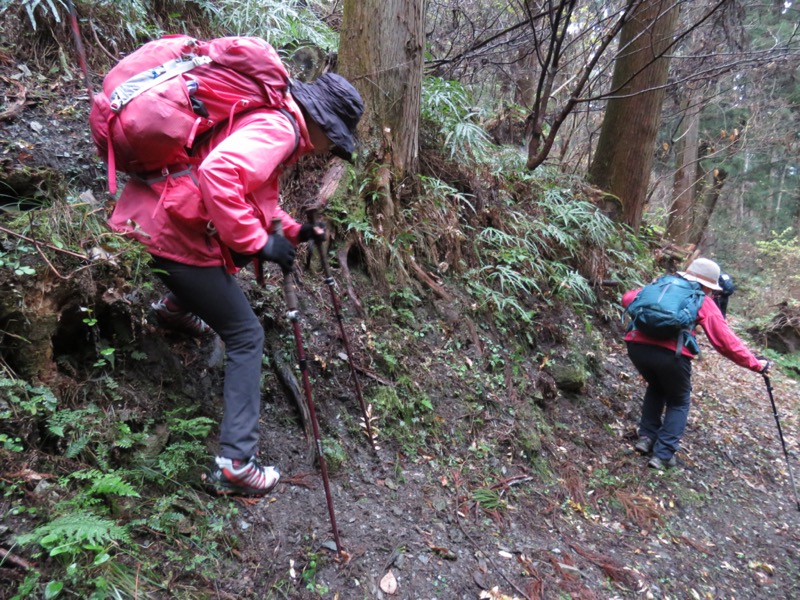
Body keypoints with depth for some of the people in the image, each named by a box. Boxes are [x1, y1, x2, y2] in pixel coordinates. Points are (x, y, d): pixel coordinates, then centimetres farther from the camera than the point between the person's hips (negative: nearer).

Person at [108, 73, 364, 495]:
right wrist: (259, 242, -24)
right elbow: (218, 173, -31)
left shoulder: (266, 116, 16)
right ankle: (234, 464, -3)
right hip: (170, 234, -9)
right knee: (246, 337, -3)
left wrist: (293, 230, 9)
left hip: (145, 216, 9)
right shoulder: (279, 127, -14)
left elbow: (254, 199, 22)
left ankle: (176, 305, 42)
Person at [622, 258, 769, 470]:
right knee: (679, 401, 22)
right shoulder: (704, 302, 13)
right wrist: (755, 364, 21)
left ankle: (646, 436, 28)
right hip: (671, 354, -4)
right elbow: (726, 341, 10)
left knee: (656, 388, 34)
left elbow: (627, 298, 26)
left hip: (637, 346, 4)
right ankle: (663, 454, 12)